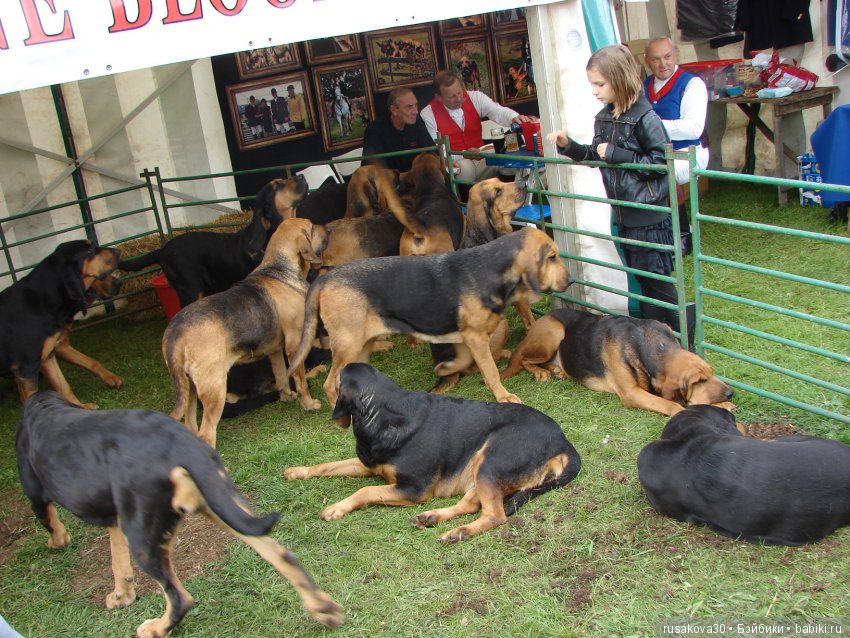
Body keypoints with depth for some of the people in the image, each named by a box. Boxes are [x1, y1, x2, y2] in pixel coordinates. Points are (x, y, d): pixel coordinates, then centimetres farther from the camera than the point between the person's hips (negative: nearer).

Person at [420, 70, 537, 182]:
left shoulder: (475, 97, 1)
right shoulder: (428, 114, -7)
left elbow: (498, 112, -14)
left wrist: (515, 117, -38)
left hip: (480, 159, 3)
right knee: (465, 167, -36)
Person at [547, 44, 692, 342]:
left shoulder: (644, 117, -17)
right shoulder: (604, 118, 7)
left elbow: (661, 161, -21)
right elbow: (596, 156, 18)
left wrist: (617, 155, -20)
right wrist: (568, 146, 3)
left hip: (649, 215, -8)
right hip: (624, 213, 8)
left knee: (657, 279, -1)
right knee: (640, 276, 16)